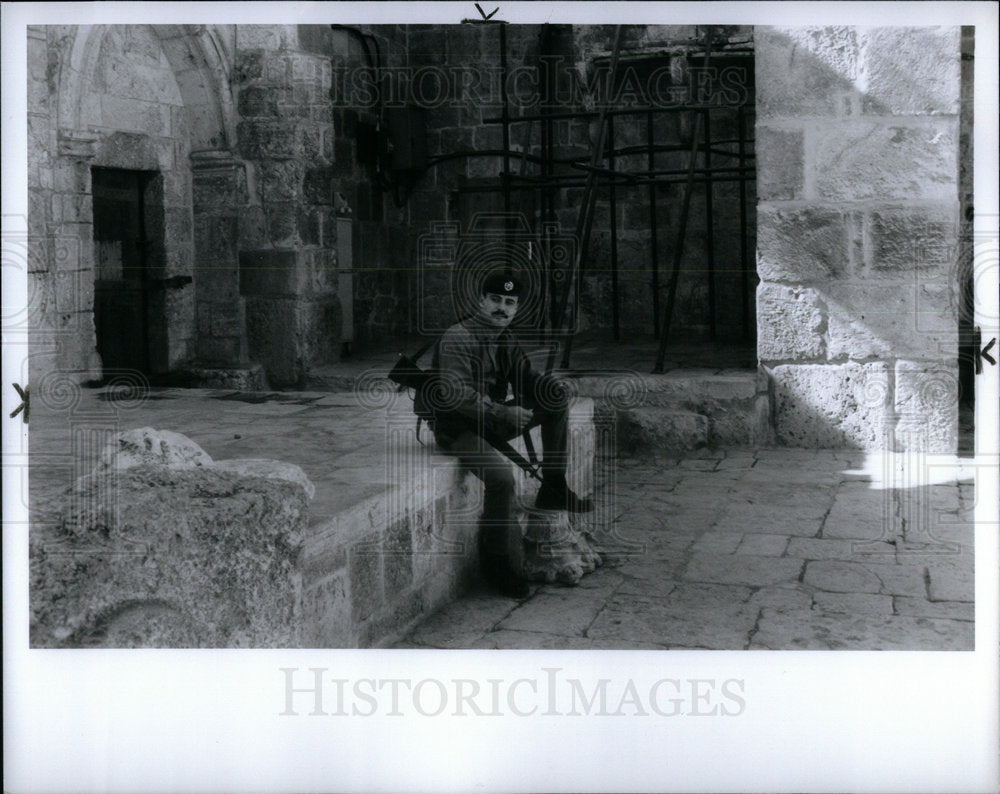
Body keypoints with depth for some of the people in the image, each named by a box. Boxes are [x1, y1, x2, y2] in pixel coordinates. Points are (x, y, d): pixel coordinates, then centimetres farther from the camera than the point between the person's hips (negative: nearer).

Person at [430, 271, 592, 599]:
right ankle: (496, 562, -16)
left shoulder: (506, 338, 11)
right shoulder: (457, 338, -17)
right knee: (501, 474, -33)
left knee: (558, 400, -1)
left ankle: (553, 488, 2)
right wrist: (504, 413, -33)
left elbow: (525, 378, 12)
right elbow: (456, 394, -26)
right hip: (457, 427, -8)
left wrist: (550, 388, -12)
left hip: (493, 419, 8)